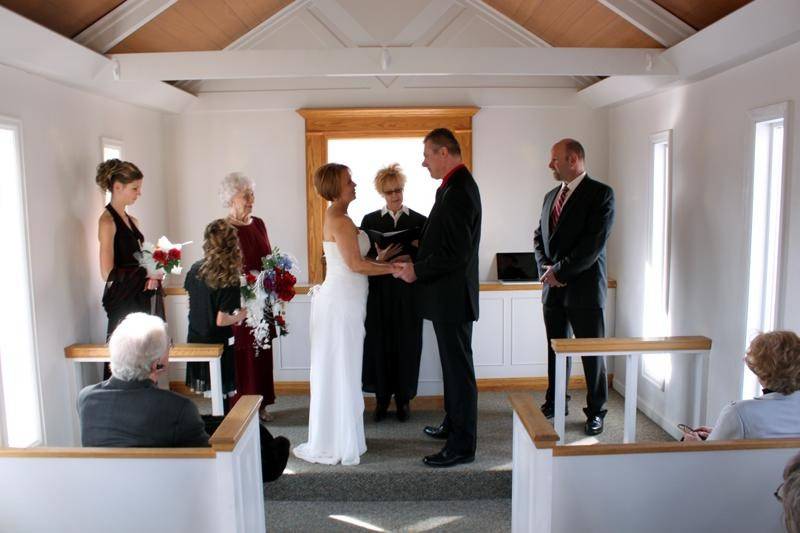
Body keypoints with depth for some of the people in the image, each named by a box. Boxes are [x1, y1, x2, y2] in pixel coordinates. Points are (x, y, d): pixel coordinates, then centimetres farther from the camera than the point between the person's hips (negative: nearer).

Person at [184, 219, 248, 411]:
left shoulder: (195, 269, -4)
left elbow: (190, 301, 8)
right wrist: (240, 316, -4)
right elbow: (221, 320, -21)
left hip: (196, 339, 5)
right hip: (218, 344, -5)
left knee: (212, 391, 15)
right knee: (222, 395, 8)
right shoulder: (229, 280, -21)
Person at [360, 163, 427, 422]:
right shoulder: (370, 220, 5)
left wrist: (410, 259, -17)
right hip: (379, 294, 0)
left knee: (407, 345, 5)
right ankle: (382, 398, 20)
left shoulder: (419, 221, 4)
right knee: (380, 344, 5)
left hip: (408, 294, 0)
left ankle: (403, 399, 21)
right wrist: (380, 260, -18)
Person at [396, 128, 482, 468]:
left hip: (452, 296, -10)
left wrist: (417, 271, -15)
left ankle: (462, 445, 11)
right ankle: (453, 424, 36)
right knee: (453, 364, 20)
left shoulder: (458, 191, -20)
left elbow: (456, 253, -25)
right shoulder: (455, 186, 12)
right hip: (448, 296, 10)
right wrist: (417, 262, 10)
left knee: (458, 368, -1)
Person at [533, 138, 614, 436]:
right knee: (556, 348, 15)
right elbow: (539, 237, 15)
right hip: (553, 288, 6)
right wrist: (546, 268, -3)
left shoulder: (600, 194, -8)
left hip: (584, 286, -6)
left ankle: (596, 412, 17)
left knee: (592, 352, 4)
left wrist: (560, 270, -14)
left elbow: (594, 243, -16)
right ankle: (555, 403, 28)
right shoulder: (551, 196, 14)